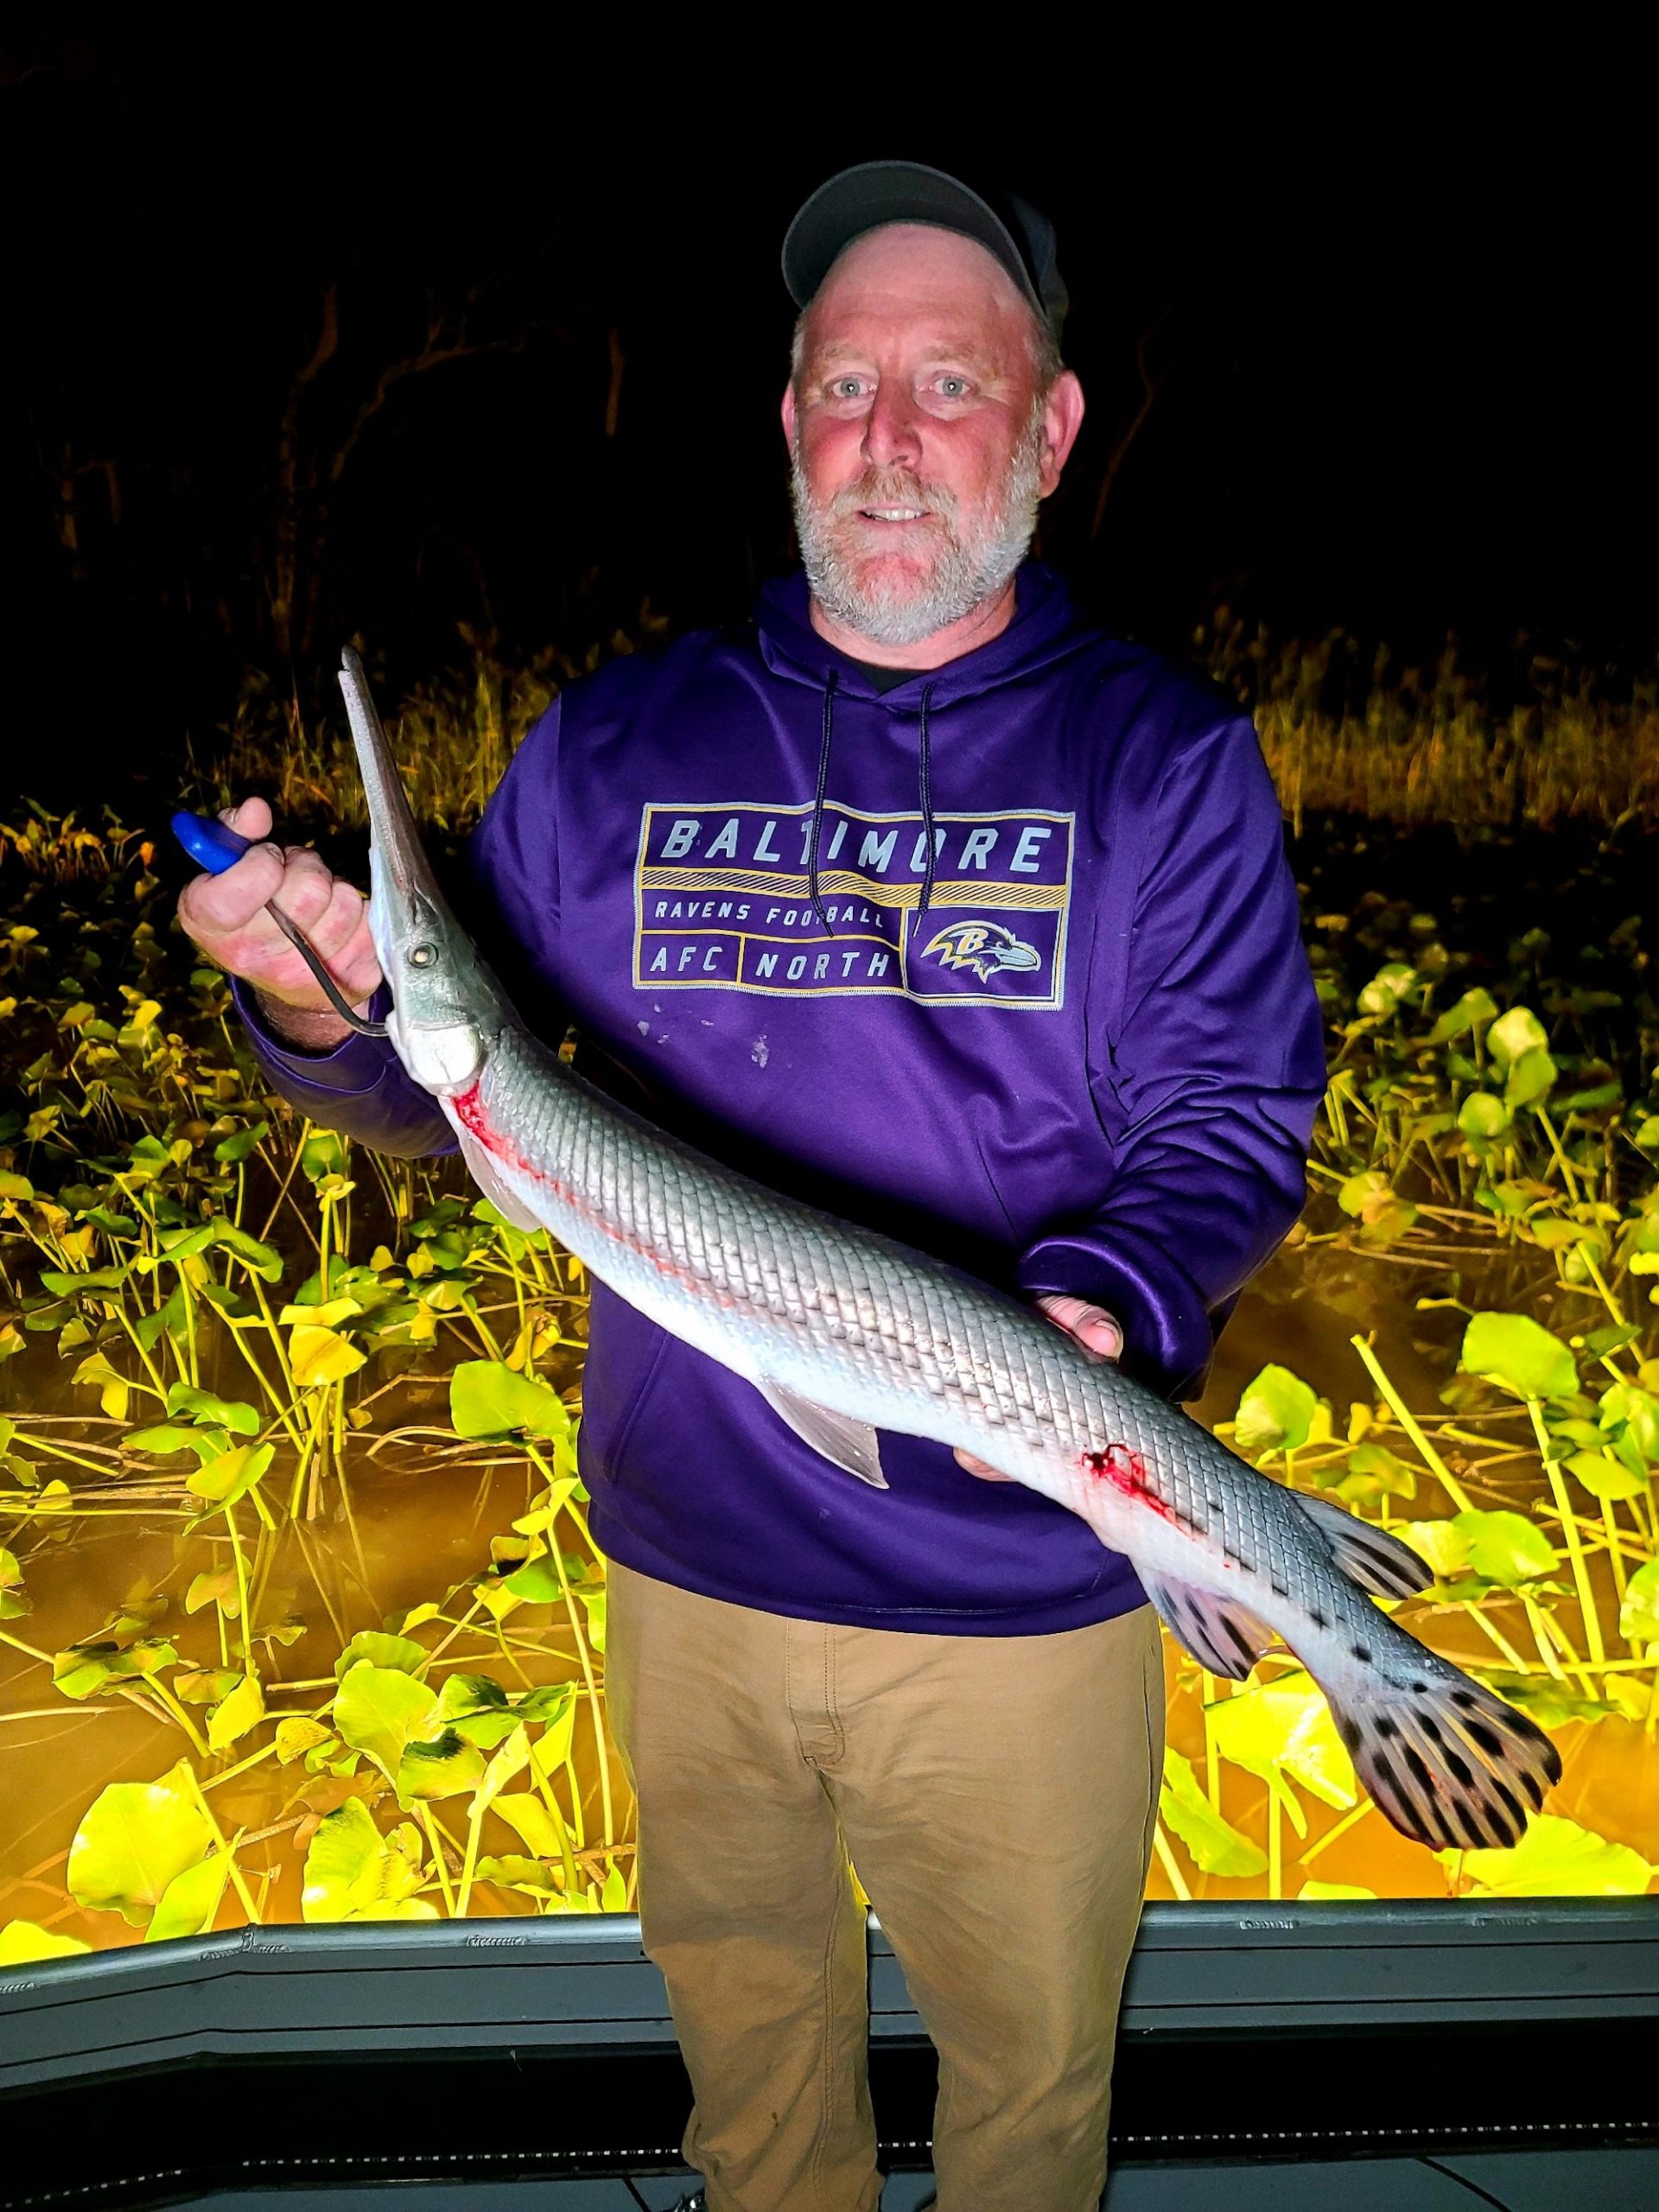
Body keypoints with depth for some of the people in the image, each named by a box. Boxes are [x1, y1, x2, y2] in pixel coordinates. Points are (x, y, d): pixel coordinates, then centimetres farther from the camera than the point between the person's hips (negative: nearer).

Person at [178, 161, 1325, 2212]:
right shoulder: (614, 747, 1)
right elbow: (443, 1076, 3)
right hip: (691, 1568, 3)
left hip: (1021, 1589, -2)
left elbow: (1230, 1121, -9)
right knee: (739, 2012, 26)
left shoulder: (1166, 763, -5)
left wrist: (1109, 1306, -29)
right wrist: (328, 1003, -19)